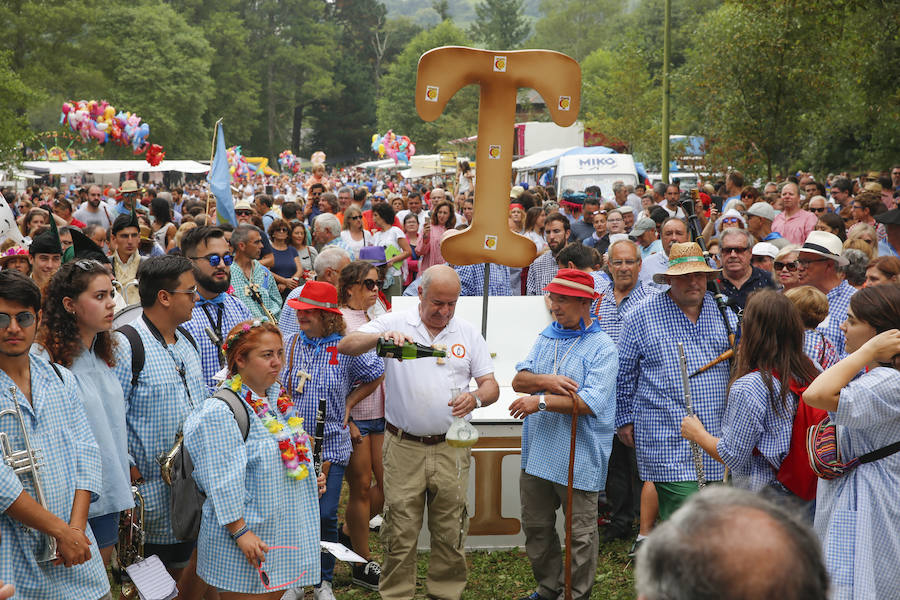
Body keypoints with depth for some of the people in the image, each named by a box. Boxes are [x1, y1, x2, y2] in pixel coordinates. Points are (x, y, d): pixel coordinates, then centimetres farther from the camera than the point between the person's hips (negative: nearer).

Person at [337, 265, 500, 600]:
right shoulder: (394, 323, 1)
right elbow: (345, 347, -10)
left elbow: (491, 386, 6)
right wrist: (382, 337, -30)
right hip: (403, 447, -2)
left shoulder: (468, 334, 8)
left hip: (451, 448, 2)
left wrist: (475, 398, -18)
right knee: (400, 533, 2)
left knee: (450, 532, 7)